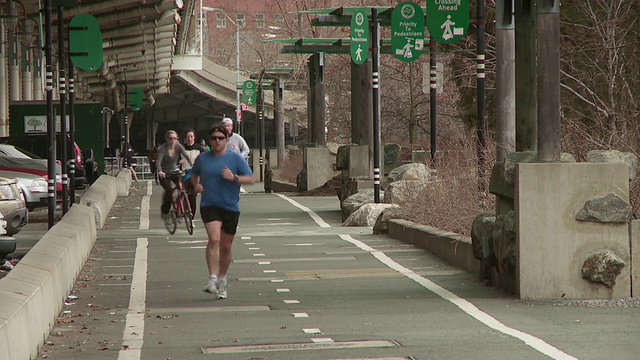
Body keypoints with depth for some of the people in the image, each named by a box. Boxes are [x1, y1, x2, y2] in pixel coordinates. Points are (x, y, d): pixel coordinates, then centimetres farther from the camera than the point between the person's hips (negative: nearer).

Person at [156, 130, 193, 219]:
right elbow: (158, 161, -30)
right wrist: (160, 171, -49)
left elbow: (186, 156, -20)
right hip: (164, 174, -3)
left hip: (175, 171, 3)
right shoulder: (163, 148, -18)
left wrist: (192, 165, -39)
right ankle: (164, 211, -2)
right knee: (169, 191, -23)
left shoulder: (178, 146, -9)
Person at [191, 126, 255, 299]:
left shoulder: (236, 158, 0)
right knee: (214, 239, -23)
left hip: (231, 207, 1)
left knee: (226, 246, 9)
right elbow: (194, 175, 25)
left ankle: (222, 280, 27)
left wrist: (234, 178, -17)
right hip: (209, 205, -1)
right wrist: (196, 185, 4)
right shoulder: (202, 158, 7)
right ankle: (212, 279, -25)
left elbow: (251, 179, -2)